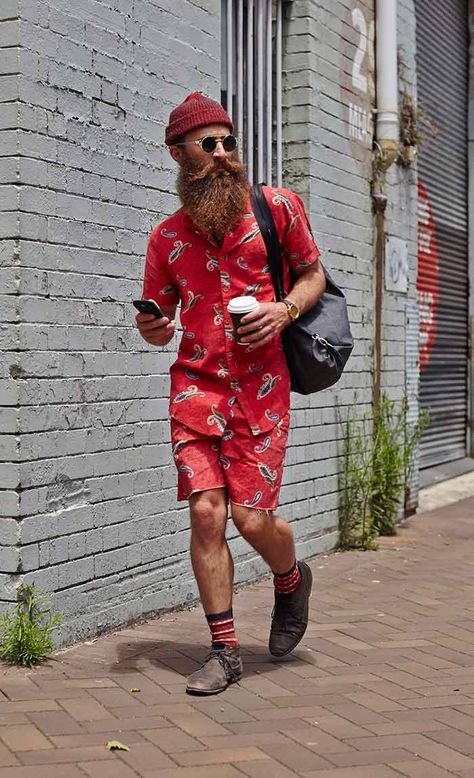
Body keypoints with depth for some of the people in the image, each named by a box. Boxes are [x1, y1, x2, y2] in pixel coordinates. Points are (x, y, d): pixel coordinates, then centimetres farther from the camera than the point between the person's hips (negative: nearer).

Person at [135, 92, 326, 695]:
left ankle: (291, 580, 30)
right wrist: (152, 329, -7)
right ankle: (223, 650, 8)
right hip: (195, 384, 2)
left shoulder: (277, 207, 4)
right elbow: (160, 323, 17)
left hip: (260, 384, -2)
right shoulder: (167, 236, 10)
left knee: (251, 516, -7)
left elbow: (313, 274, 12)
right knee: (206, 512, -6)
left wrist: (284, 310, -8)